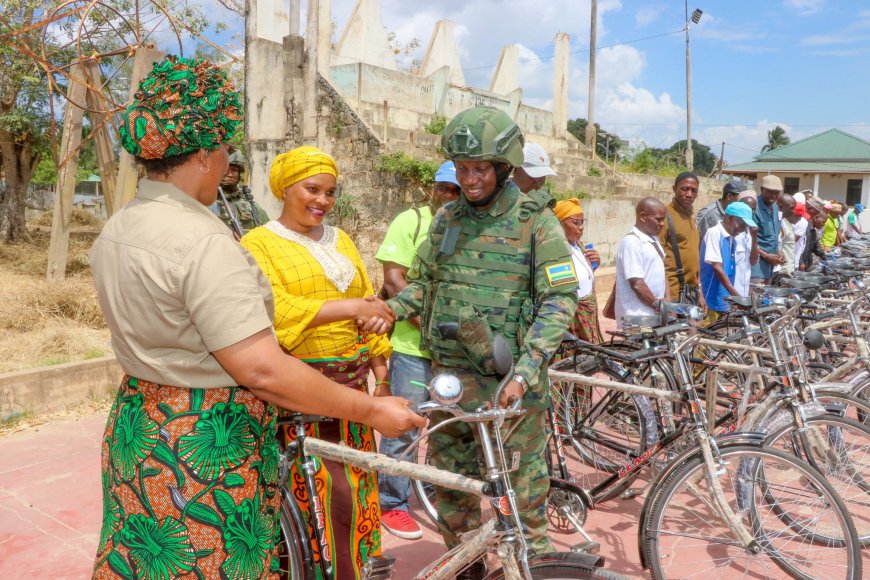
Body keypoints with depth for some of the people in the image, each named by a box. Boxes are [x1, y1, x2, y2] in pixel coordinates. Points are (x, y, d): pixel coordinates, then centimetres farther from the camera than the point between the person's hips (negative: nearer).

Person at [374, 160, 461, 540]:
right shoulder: (412, 221, -3)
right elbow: (393, 279, -10)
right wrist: (426, 320, -20)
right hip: (413, 345, -5)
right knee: (403, 428, 2)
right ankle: (391, 505, 18)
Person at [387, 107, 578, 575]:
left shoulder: (535, 221, -6)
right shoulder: (446, 218, 8)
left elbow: (560, 299, -11)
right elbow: (423, 282, 16)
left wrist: (525, 371, -22)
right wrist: (390, 308, -5)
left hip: (511, 378, -5)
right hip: (450, 373, 5)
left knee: (523, 483, 5)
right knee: (450, 480, 16)